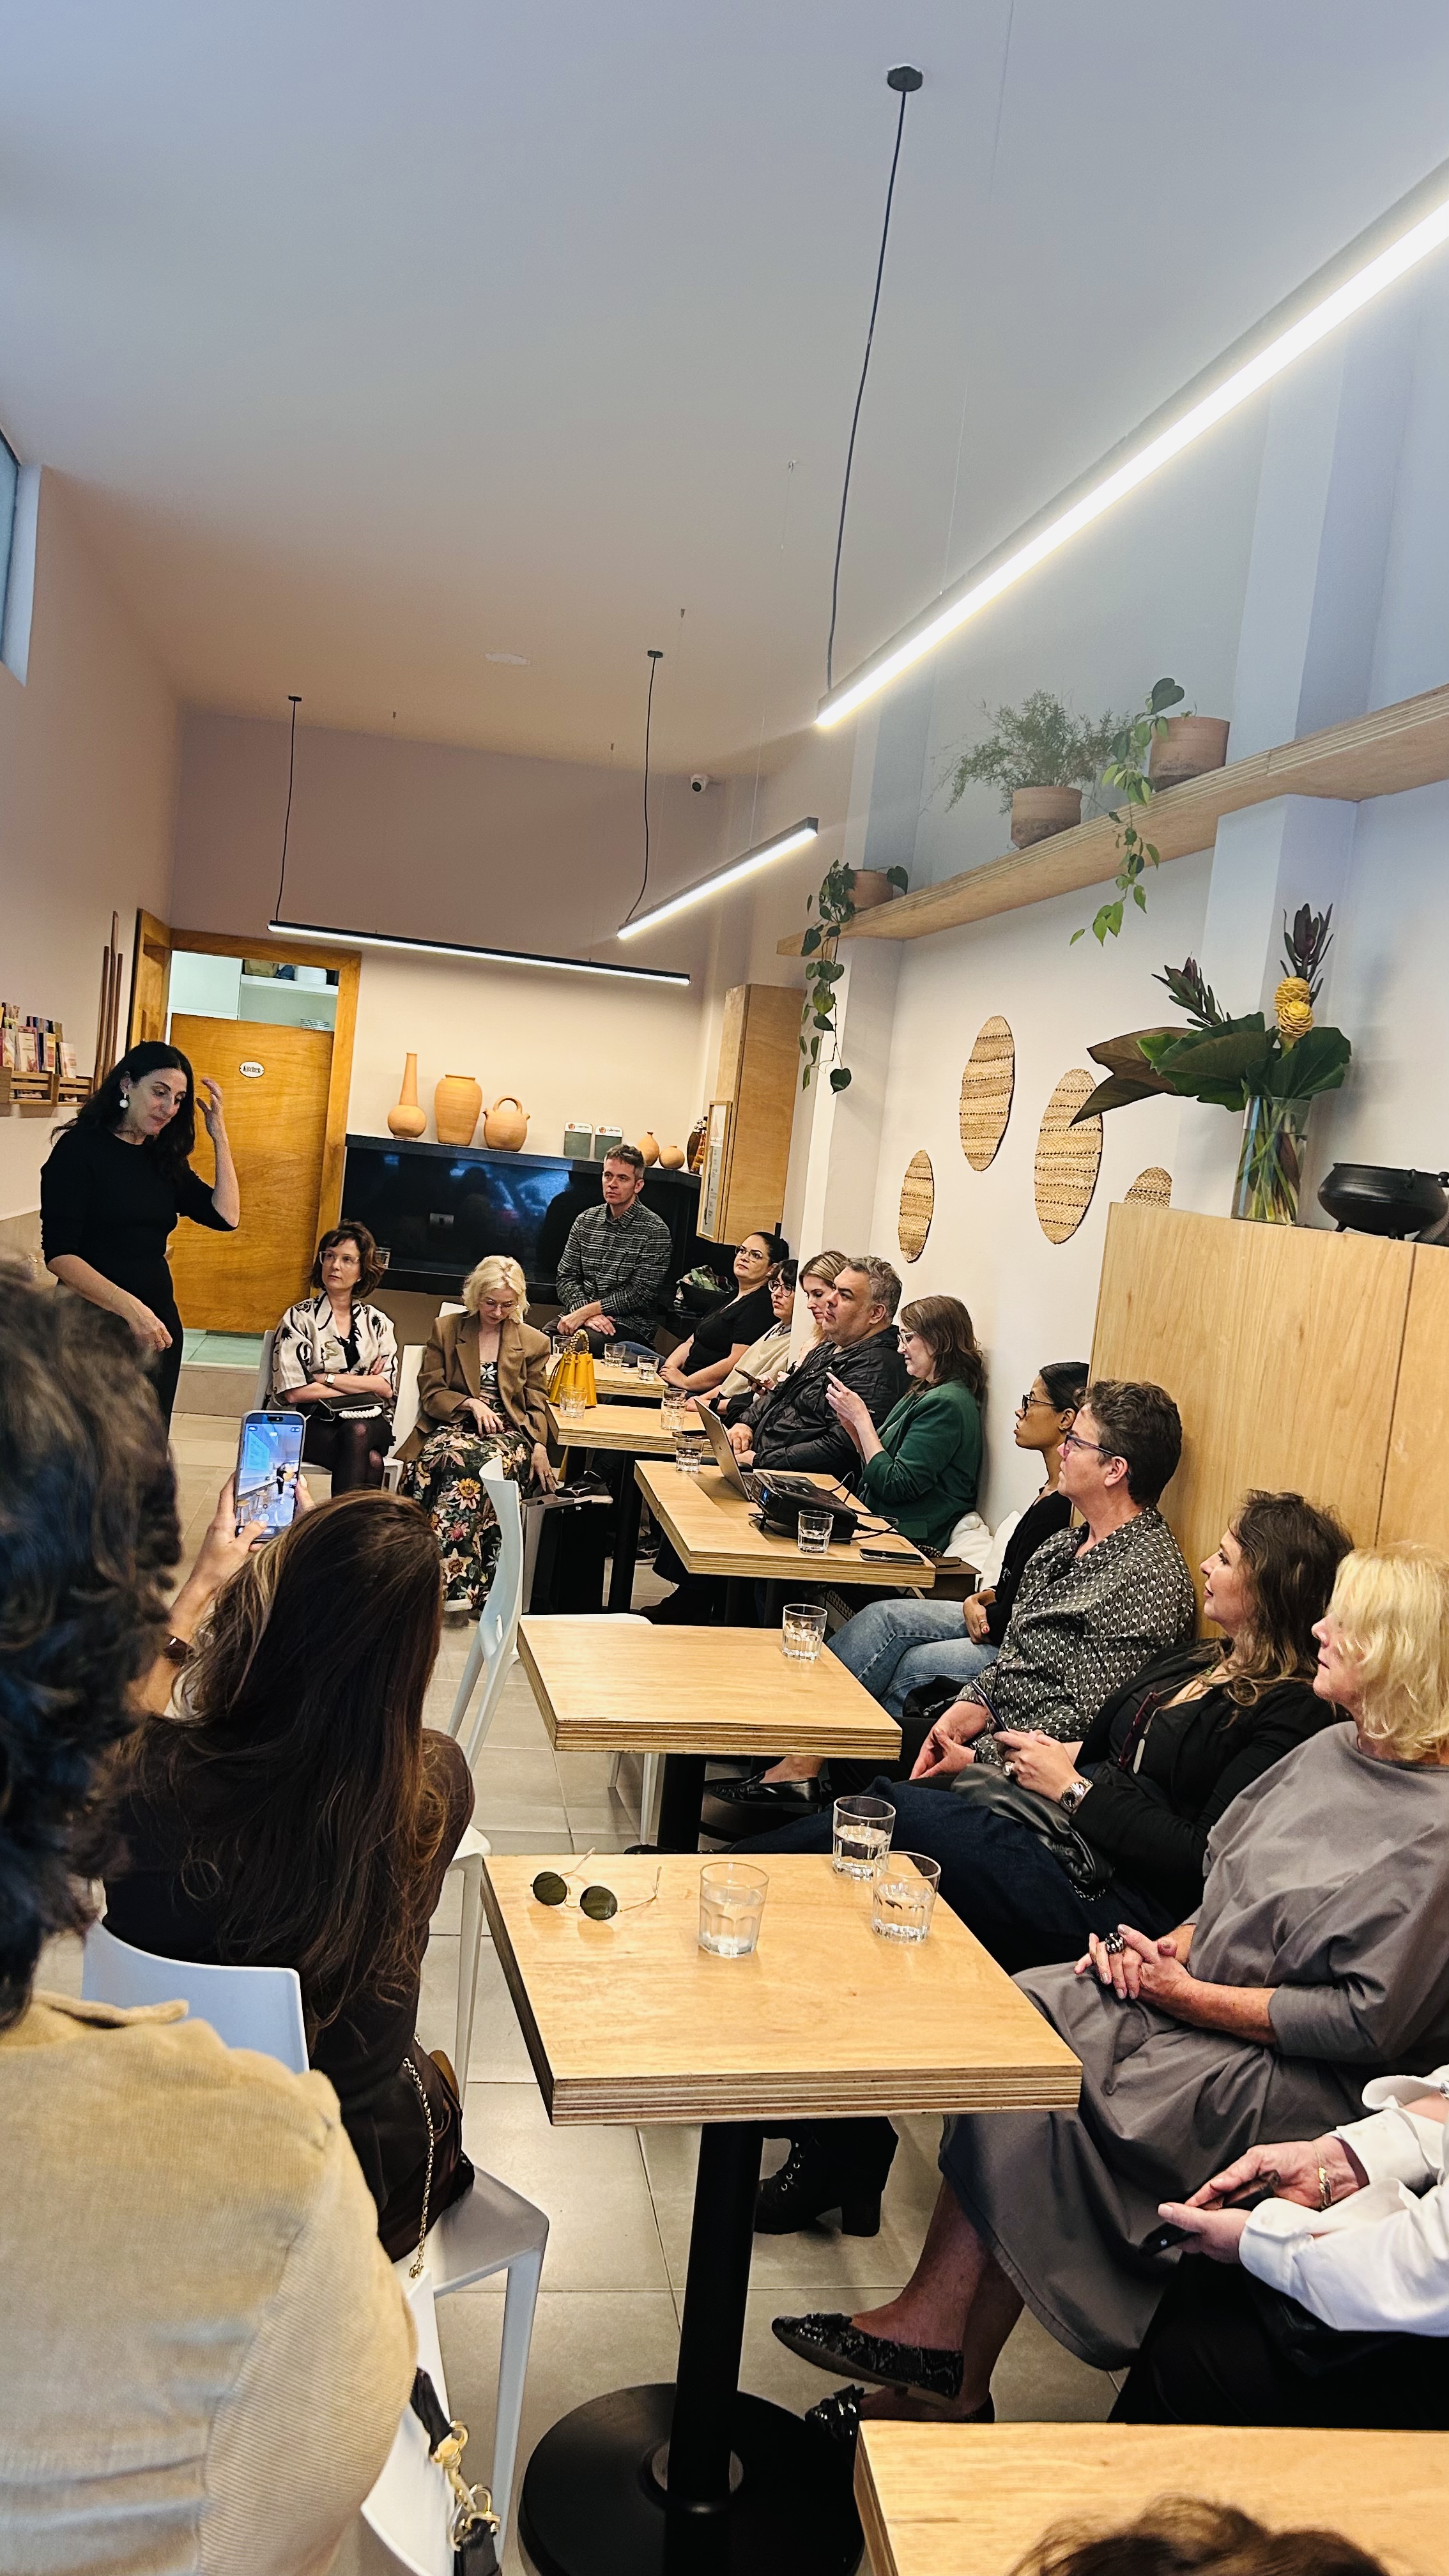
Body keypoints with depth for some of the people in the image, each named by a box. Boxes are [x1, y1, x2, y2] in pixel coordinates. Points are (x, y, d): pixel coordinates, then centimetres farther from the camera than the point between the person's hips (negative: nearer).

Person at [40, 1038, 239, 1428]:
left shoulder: (164, 1158, 11)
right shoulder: (80, 1148, -7)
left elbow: (226, 1216, 2)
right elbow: (58, 1254, -14)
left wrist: (220, 1137, -2)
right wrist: (129, 1307, -25)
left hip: (159, 1325, 6)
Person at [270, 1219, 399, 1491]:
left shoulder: (377, 1323, 12)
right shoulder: (300, 1318, 3)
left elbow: (387, 1387, 1)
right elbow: (293, 1391, -6)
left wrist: (326, 1378, -7)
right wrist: (361, 1386, -4)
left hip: (370, 1425, 3)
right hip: (315, 1425, -3)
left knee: (357, 1433, -36)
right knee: (370, 1461, -34)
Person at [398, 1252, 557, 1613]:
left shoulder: (534, 1343, 15)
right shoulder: (445, 1330, 13)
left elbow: (536, 1406, 13)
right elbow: (430, 1393, 10)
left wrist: (539, 1447, -6)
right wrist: (470, 1403, -9)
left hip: (507, 1434, 0)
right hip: (452, 1426, 0)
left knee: (471, 1462, -37)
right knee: (450, 1458, -39)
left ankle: (451, 1580, -43)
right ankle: (461, 1583, -42)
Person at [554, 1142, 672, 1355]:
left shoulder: (655, 1231, -5)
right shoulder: (585, 1221, 12)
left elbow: (640, 1295, -11)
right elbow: (567, 1277, 9)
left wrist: (586, 1311, -15)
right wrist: (586, 1312, -12)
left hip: (630, 1322, -4)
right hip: (581, 1314, 4)